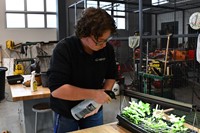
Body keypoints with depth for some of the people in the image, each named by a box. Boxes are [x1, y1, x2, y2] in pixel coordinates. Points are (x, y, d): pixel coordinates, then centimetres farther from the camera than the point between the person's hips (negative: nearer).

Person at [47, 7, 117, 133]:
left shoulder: (107, 49, -11)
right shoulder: (64, 49, -25)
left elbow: (111, 76, 2)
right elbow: (56, 89, -31)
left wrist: (103, 95, -16)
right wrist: (93, 94, -31)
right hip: (66, 113, -3)